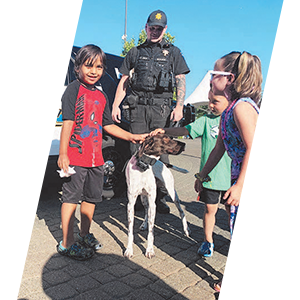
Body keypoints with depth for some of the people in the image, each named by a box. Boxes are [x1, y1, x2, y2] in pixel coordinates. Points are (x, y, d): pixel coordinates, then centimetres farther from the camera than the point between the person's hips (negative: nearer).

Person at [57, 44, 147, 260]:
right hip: (75, 155, -7)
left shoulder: (101, 96, 14)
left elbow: (108, 125, 18)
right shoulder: (74, 90, -6)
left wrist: (131, 137, 14)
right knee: (71, 198, 0)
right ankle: (67, 244, 11)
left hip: (96, 157, 7)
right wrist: (63, 154, -17)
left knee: (92, 197, 16)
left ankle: (85, 235, 33)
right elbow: (68, 122, -13)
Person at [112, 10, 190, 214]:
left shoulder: (173, 52, 16)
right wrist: (116, 105, 6)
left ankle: (160, 198, 3)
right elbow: (123, 82, 18)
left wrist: (179, 106, -6)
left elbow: (181, 82, 8)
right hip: (138, 107, 2)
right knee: (137, 153, -2)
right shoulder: (135, 53, 19)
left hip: (161, 107, -1)